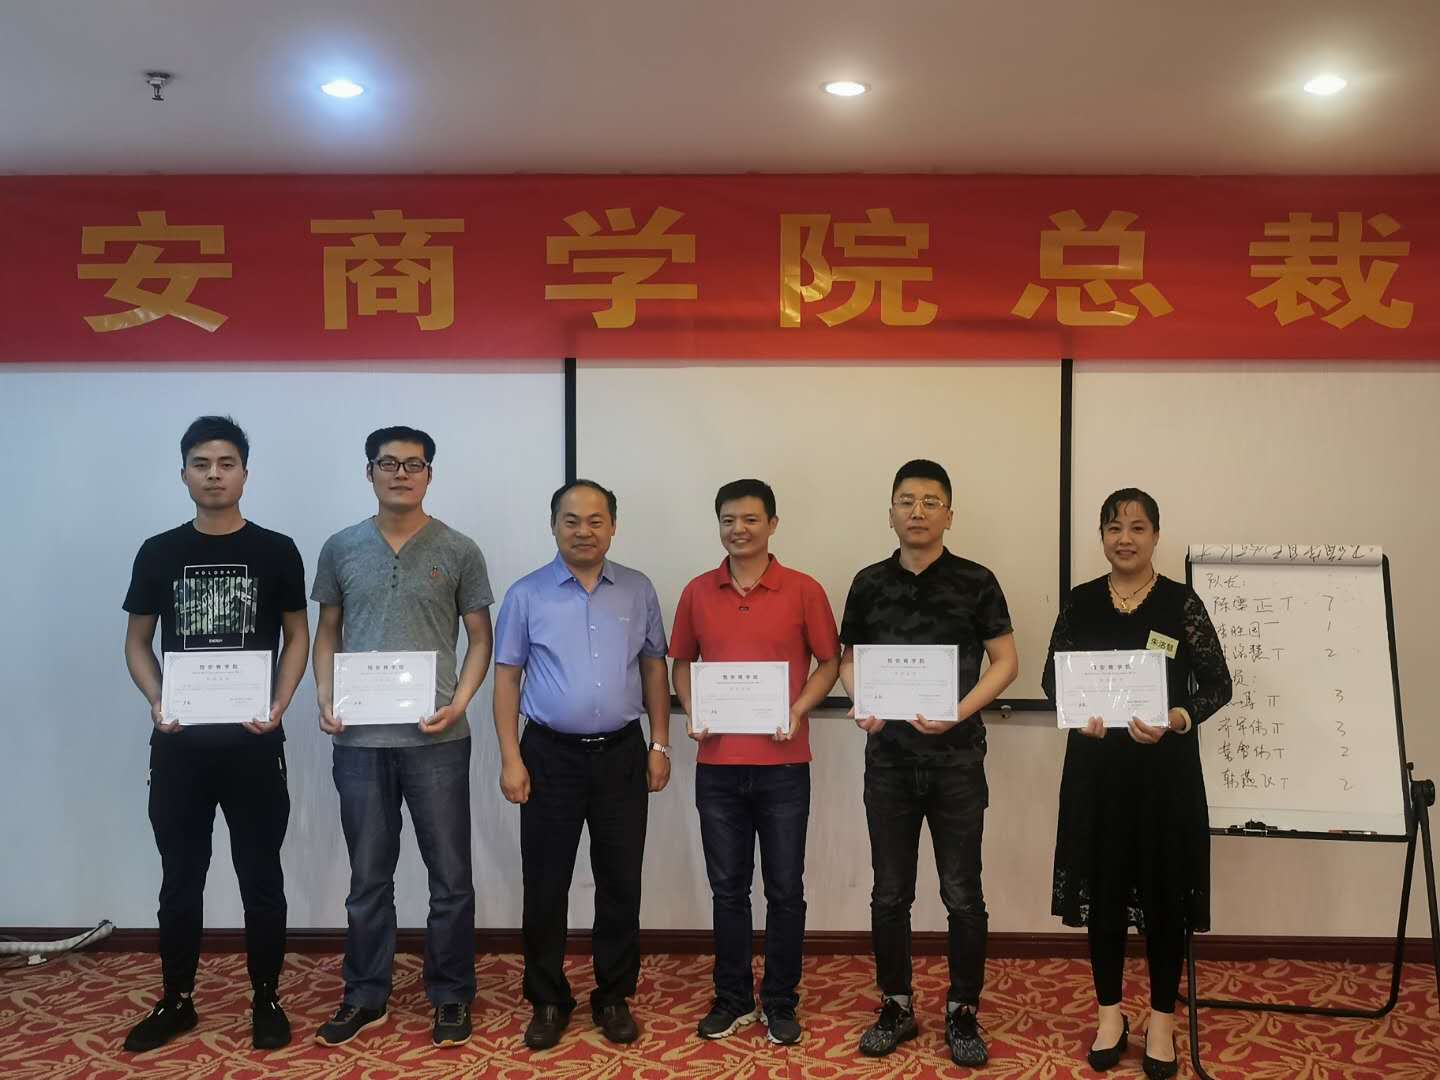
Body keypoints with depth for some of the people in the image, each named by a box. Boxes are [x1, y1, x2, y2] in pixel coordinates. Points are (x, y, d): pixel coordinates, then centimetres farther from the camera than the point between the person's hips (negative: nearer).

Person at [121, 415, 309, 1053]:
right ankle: (176, 1001, 26)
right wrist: (156, 703, -8)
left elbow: (296, 635, 5)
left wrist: (279, 704, -11)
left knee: (261, 875, 7)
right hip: (179, 743, 2)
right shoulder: (158, 553, 4)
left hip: (253, 741, -1)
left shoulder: (276, 552, 0)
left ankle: (267, 999, 21)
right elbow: (137, 642, 10)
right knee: (180, 878, 12)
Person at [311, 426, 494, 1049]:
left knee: (450, 878, 6)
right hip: (359, 740, 2)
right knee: (368, 879, 13)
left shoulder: (458, 551, 1)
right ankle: (365, 996, 27)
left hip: (436, 739, -2)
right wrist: (325, 698, -2)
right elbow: (328, 633, 13)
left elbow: (480, 638, 4)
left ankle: (450, 996, 21)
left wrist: (459, 702, -10)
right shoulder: (341, 548, 7)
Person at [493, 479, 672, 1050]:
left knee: (620, 882, 8)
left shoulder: (638, 590, 5)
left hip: (622, 753, 2)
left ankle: (613, 998, 23)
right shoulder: (527, 594, -1)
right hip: (551, 754, -1)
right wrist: (510, 759, -6)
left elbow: (654, 668, 9)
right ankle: (548, 1001, 21)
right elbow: (507, 677, 0)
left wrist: (659, 745, 4)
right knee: (545, 885, 6)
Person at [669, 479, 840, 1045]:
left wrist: (798, 711, -12)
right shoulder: (698, 592, 4)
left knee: (784, 889, 7)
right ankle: (732, 998, 26)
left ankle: (780, 1003, 22)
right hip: (718, 765, 2)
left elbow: (829, 662, 2)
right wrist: (692, 712, -4)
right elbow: (682, 662, 13)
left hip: (783, 765, -2)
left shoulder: (804, 590, -3)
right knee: (728, 888, 12)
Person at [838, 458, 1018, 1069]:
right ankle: (896, 1007, 25)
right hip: (888, 756, 2)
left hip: (956, 758, -2)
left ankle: (963, 1012, 20)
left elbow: (1006, 661, -2)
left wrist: (959, 712, -16)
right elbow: (849, 659, 12)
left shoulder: (975, 582, -3)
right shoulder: (869, 584, 4)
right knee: (890, 894, 10)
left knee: (962, 895, 5)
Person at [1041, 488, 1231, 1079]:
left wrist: (1176, 720, -21)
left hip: (1165, 767, -2)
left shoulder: (1181, 602, -4)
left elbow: (1218, 683, -4)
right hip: (1096, 765, 2)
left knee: (1163, 890, 7)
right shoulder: (1080, 601, 3)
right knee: (1102, 887, 10)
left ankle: (1162, 1018, 24)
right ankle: (1109, 1013, 26)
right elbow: (1053, 676, 7)